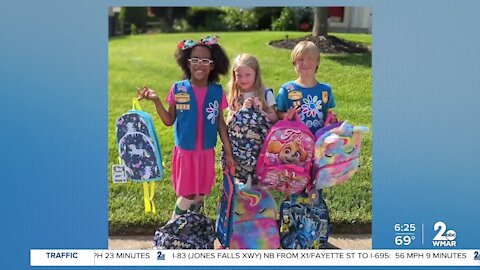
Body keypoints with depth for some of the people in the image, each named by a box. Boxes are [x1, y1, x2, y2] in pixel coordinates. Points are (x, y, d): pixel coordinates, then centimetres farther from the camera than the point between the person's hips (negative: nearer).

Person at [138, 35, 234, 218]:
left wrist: (228, 152, 2)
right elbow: (169, 121, -3)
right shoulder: (178, 89, -9)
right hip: (185, 151, -2)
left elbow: (220, 123, 3)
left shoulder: (217, 92, -5)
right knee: (188, 195, 4)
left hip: (207, 152, 2)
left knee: (201, 194, 14)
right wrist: (156, 101, -17)